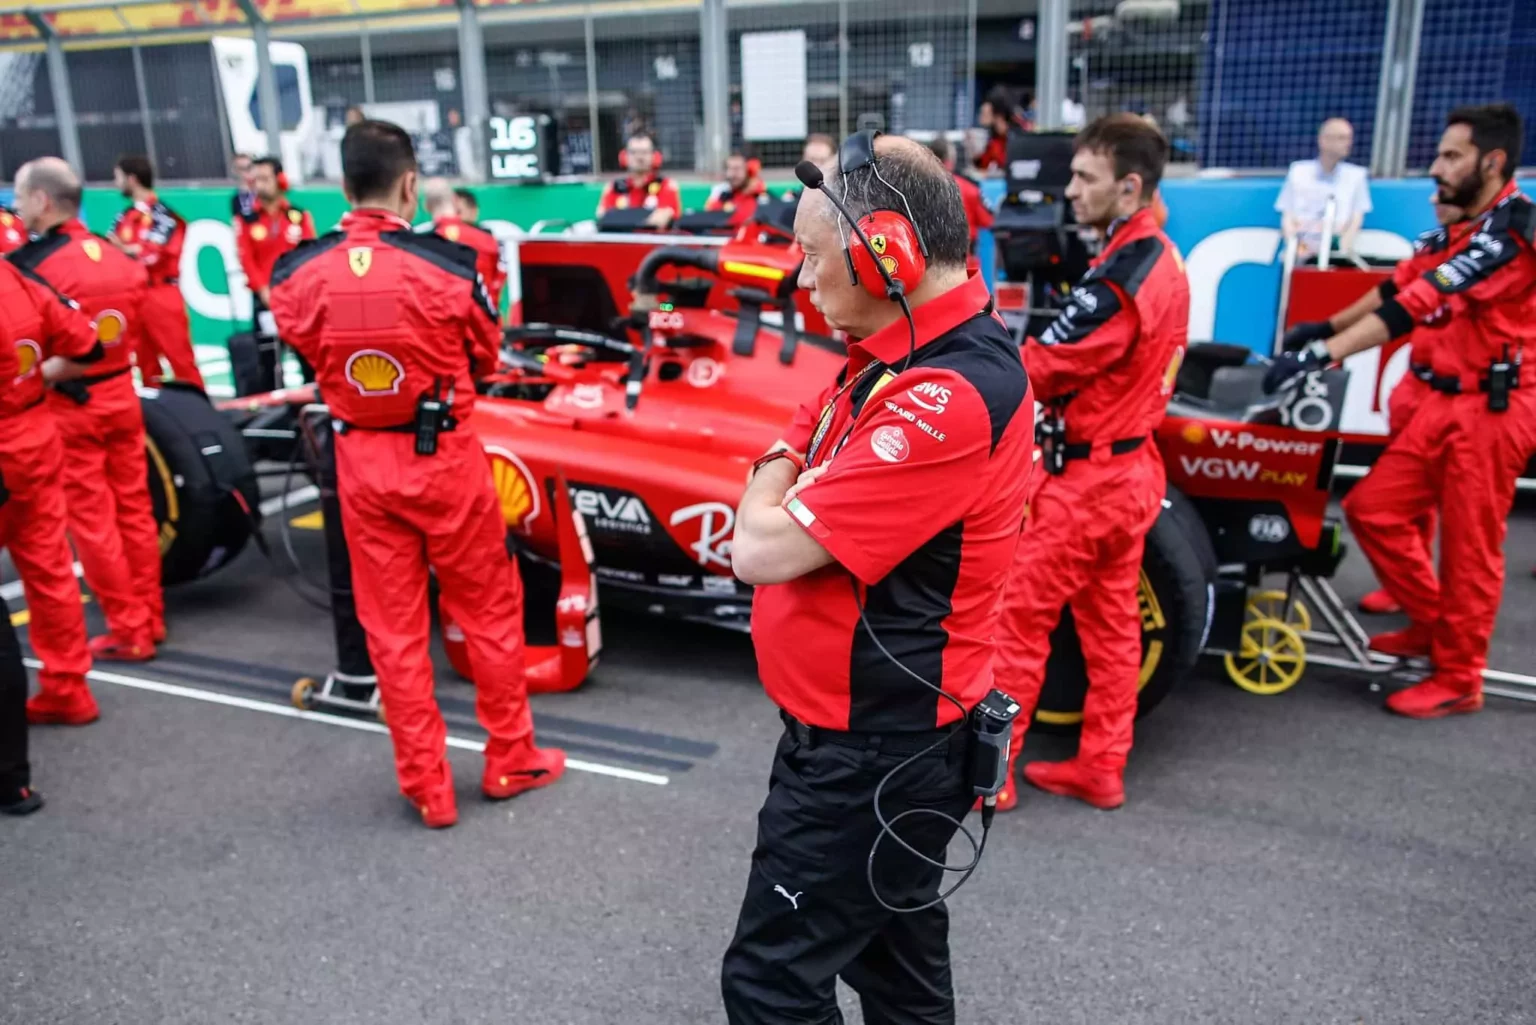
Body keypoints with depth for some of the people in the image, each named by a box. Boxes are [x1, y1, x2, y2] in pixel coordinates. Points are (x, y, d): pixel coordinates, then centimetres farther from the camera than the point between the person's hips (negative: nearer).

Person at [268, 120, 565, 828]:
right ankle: (510, 760, 28)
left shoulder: (297, 275, -7)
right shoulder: (445, 267, -14)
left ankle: (427, 788, 22)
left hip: (362, 463, 3)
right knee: (490, 611, 15)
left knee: (392, 629, 13)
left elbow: (310, 361, 6)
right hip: (444, 456, -2)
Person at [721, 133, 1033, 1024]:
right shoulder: (910, 355, 4)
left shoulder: (945, 398, -28)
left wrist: (776, 472, -7)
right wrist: (794, 469, -5)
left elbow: (761, 549, -25)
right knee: (894, 948, 25)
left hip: (870, 755, -9)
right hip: (884, 731, 10)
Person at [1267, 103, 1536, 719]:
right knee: (1373, 508, 7)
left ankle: (1457, 680, 14)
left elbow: (1422, 303, -26)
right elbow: (1421, 294, 15)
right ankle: (1432, 625, 24)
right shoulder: (1479, 228, 15)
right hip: (1449, 400, 9)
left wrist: (1322, 354, -30)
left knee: (1469, 549, 0)